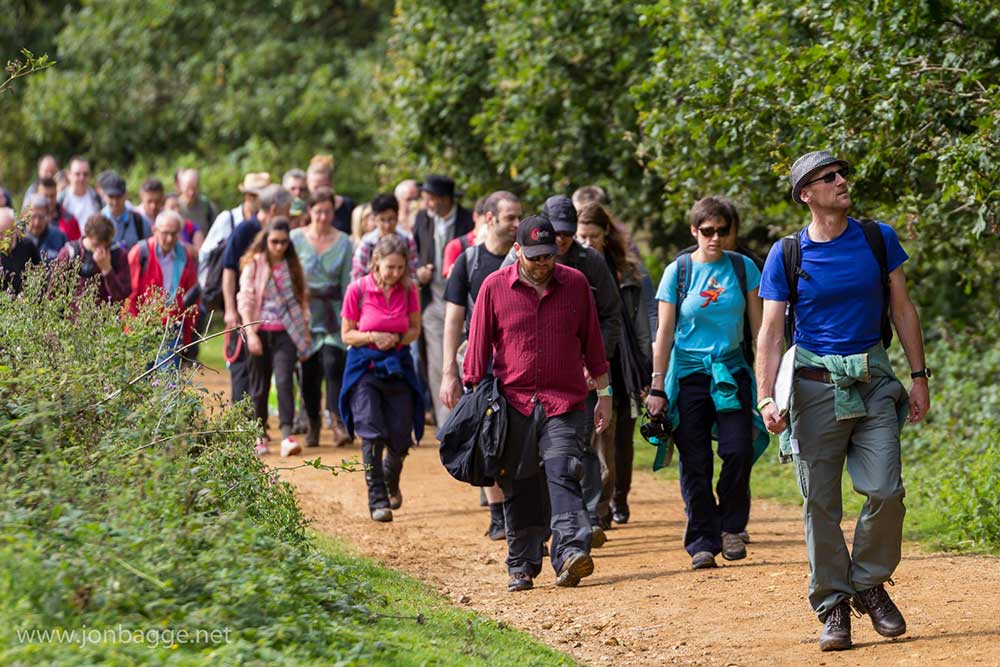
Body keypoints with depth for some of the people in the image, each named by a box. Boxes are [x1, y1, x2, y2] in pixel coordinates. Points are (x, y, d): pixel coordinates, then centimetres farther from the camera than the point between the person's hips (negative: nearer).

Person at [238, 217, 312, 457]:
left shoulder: (291, 266, 9)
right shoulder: (254, 265, 0)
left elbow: (300, 300, 15)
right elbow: (245, 300, -6)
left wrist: (305, 334, 14)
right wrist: (250, 333, -16)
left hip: (286, 333, 1)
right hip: (260, 332, -1)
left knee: (284, 381, -15)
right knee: (259, 386, 7)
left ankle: (287, 436, -23)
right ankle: (260, 436, 21)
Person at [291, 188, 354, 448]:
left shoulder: (343, 241, 3)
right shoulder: (297, 238, 1)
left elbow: (347, 281, 5)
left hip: (333, 314, 0)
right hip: (304, 312, 0)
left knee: (333, 363, -16)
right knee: (309, 370, 4)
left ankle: (338, 421, -17)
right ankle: (313, 424, 18)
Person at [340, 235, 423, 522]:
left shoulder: (408, 290, -3)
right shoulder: (358, 289, -9)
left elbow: (415, 329, 8)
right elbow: (347, 334, -2)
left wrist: (396, 339, -12)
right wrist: (373, 337, -19)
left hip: (399, 366, 2)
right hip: (365, 367, -2)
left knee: (400, 438, 3)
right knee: (372, 435, -12)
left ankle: (391, 484, 34)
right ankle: (377, 500, -6)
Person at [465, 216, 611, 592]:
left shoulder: (575, 284, 6)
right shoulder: (494, 287, 2)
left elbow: (592, 341, 12)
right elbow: (478, 347, 5)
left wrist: (604, 394, 11)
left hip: (564, 404, 0)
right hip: (513, 403, 0)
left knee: (562, 476, -15)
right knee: (518, 488, 5)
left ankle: (570, 553, -27)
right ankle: (521, 566, 13)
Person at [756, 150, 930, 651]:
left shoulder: (878, 239, 5)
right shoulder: (785, 256, -1)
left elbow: (902, 310, 11)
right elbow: (770, 331, -3)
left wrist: (919, 376, 6)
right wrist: (766, 398, -14)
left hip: (874, 383, 1)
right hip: (815, 386, -1)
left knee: (885, 491, -9)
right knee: (820, 504, 0)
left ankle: (869, 585, 13)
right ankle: (833, 607, 9)